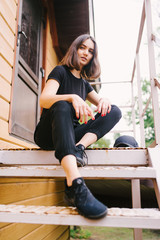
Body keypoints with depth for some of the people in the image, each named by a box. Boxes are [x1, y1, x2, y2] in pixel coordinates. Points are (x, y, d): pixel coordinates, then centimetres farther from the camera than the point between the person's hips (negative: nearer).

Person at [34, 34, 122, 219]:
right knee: (62, 106, -38)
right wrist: (72, 97, -35)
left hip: (72, 134, 5)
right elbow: (44, 99, -17)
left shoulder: (84, 82, 18)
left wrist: (104, 100, -10)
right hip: (48, 134, -5)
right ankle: (74, 184, -54)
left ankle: (79, 147, -31)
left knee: (115, 111, -7)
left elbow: (101, 104, 15)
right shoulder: (61, 71, 1)